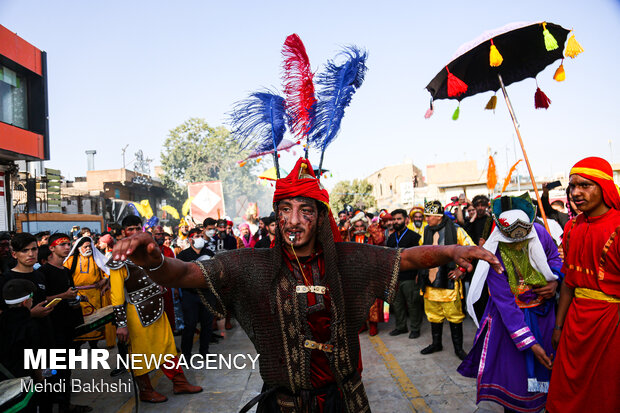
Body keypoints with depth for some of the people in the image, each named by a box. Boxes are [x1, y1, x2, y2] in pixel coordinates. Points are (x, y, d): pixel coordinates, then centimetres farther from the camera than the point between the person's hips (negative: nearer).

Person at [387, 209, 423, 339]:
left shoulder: (413, 236, -4)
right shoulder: (391, 238, 14)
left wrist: (418, 274, -13)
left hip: (410, 276, -6)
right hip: (394, 277, 6)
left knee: (413, 303, 1)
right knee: (397, 303, 12)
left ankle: (415, 328, 15)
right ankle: (401, 326, 26)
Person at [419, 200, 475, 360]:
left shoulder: (455, 230, -9)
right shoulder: (427, 231, 8)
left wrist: (461, 269, -9)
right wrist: (421, 272, 17)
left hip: (448, 280, -5)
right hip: (430, 280, 5)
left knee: (454, 315, 3)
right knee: (433, 315, 14)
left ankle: (458, 347, 18)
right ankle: (436, 343, 30)